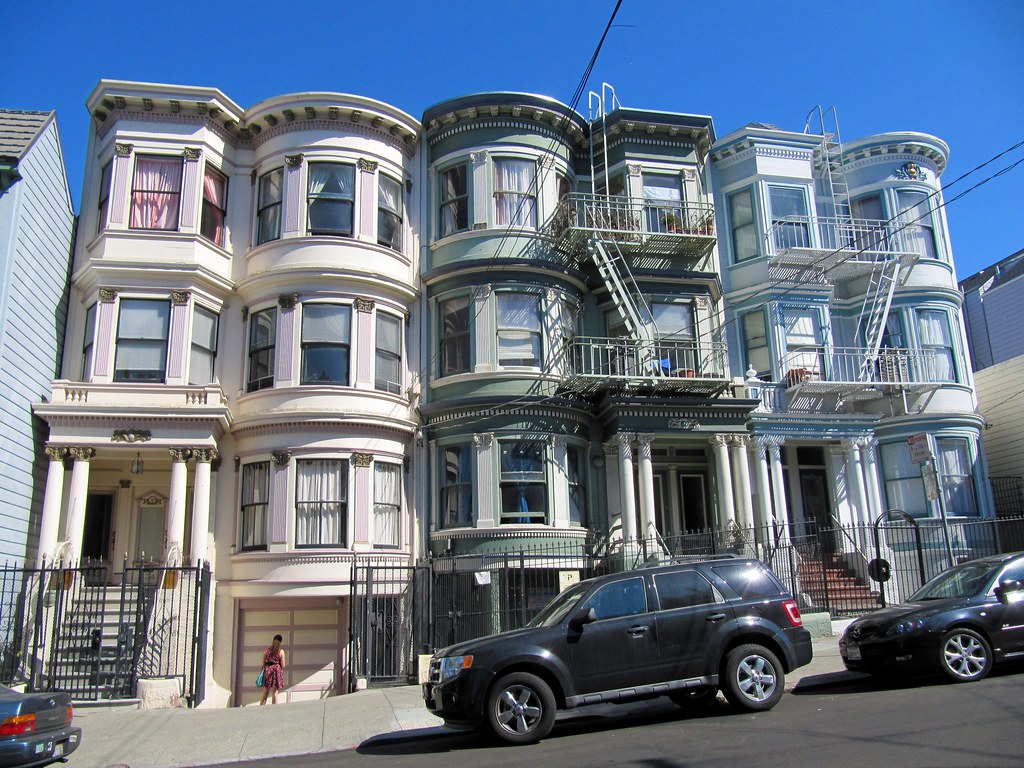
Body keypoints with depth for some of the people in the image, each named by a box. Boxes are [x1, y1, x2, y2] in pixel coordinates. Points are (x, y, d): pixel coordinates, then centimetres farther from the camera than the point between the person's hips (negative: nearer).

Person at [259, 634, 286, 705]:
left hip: (267, 670, 3)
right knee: (274, 693, 1)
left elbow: (263, 663, 4)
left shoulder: (267, 650, 7)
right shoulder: (281, 651, -2)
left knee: (265, 693, 10)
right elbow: (283, 665, -2)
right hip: (277, 670, -3)